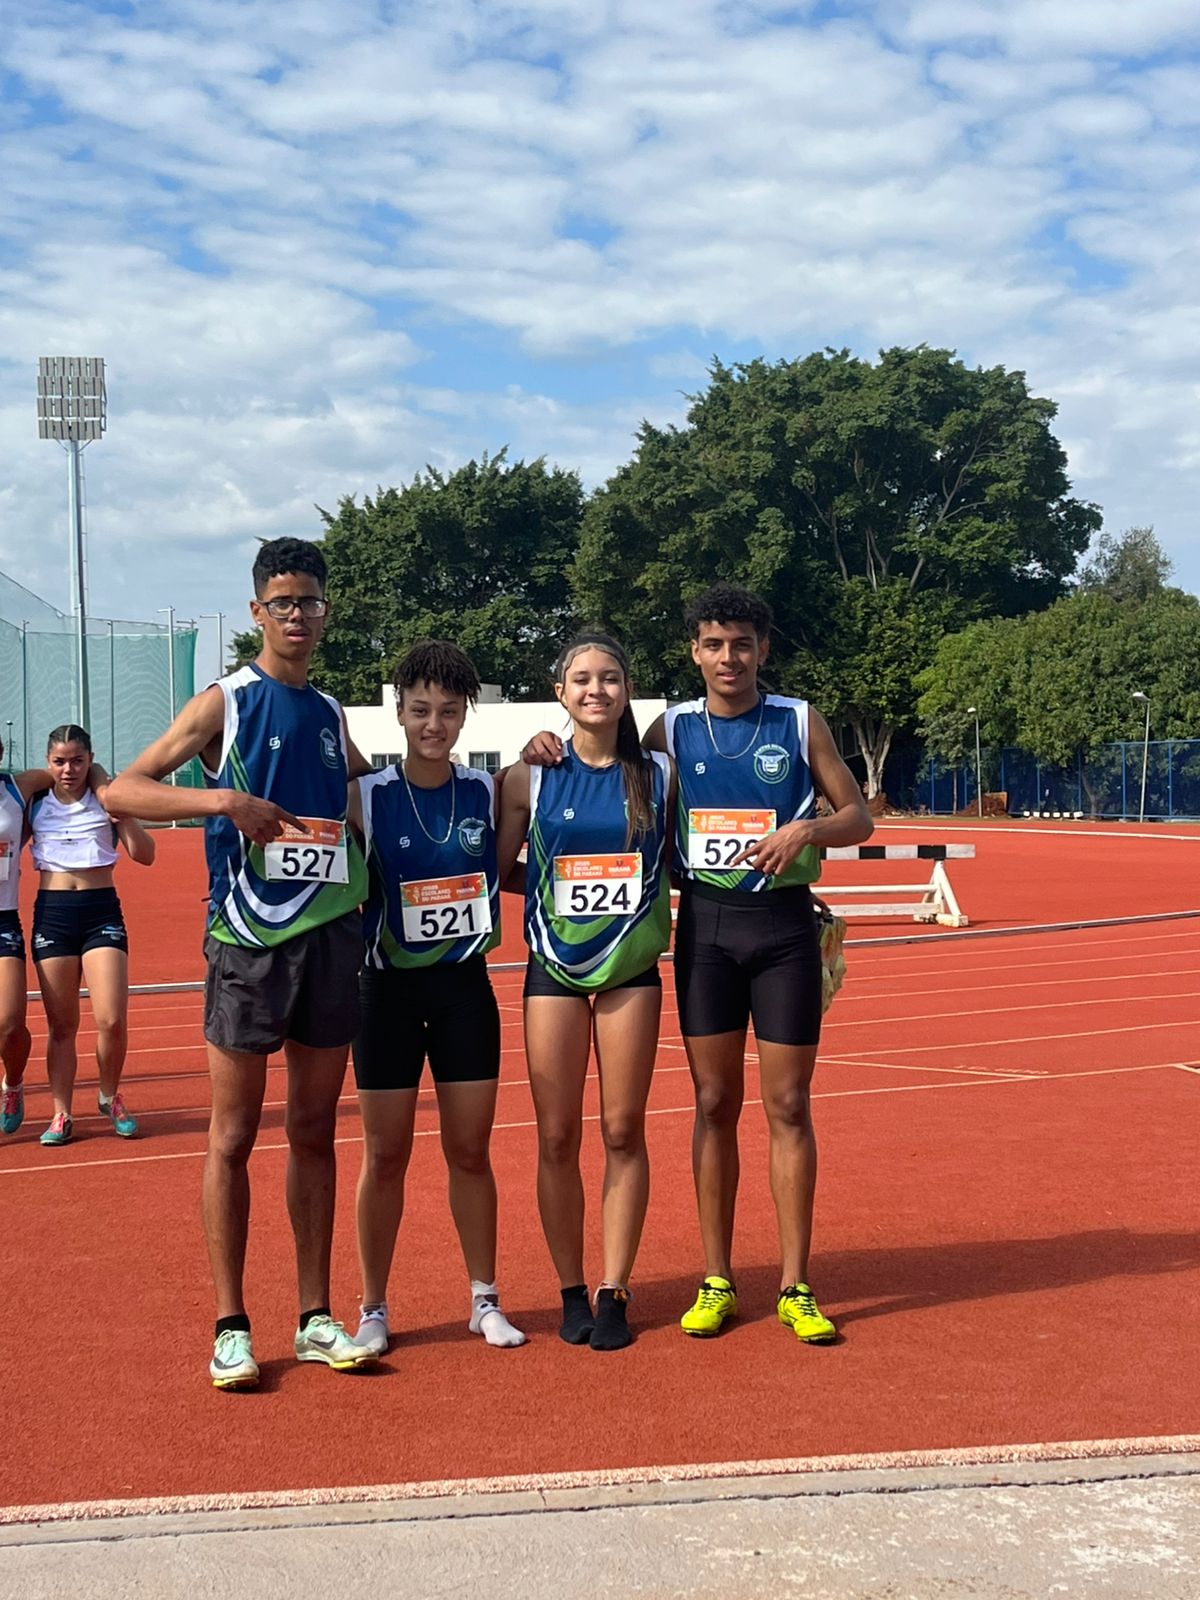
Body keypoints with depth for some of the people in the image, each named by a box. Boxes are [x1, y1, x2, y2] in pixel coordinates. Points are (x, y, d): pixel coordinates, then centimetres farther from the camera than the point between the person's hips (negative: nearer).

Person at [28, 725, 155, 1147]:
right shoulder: (34, 804, 5)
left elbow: (144, 856, -2)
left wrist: (124, 816, -17)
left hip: (101, 910, -1)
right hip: (52, 911, 1)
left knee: (112, 1021, -8)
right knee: (61, 1024, 5)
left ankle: (110, 1097, 17)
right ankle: (61, 1114, 15)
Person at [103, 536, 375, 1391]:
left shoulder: (332, 713, 13)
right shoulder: (224, 703, -2)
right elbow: (122, 789, -9)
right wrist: (219, 799, -22)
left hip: (334, 936, 5)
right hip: (249, 941, -5)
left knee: (315, 1131, 10)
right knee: (234, 1136, 1)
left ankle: (317, 1318, 19)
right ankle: (232, 1327, 11)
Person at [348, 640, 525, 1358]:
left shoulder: (488, 793, 1)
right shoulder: (366, 797, -6)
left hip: (466, 985, 2)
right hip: (390, 989, -2)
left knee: (471, 1150, 9)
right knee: (386, 1154, 5)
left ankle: (486, 1299, 22)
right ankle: (373, 1308, 17)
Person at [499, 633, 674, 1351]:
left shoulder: (660, 775, 2)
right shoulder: (531, 778, 0)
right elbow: (497, 870, 5)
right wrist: (560, 886, -4)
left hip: (633, 968, 0)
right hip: (555, 968, 0)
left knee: (624, 1131, 3)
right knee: (558, 1136, 2)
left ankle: (614, 1293, 14)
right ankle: (572, 1292, 16)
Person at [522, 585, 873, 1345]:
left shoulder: (801, 722, 1)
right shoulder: (673, 728, 5)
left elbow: (858, 816, 4)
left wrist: (805, 829, -17)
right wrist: (551, 750, -3)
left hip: (784, 920, -1)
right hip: (704, 921, 1)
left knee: (788, 1105, 2)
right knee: (715, 1103, 6)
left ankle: (796, 1287, 11)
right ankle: (716, 1281, 16)